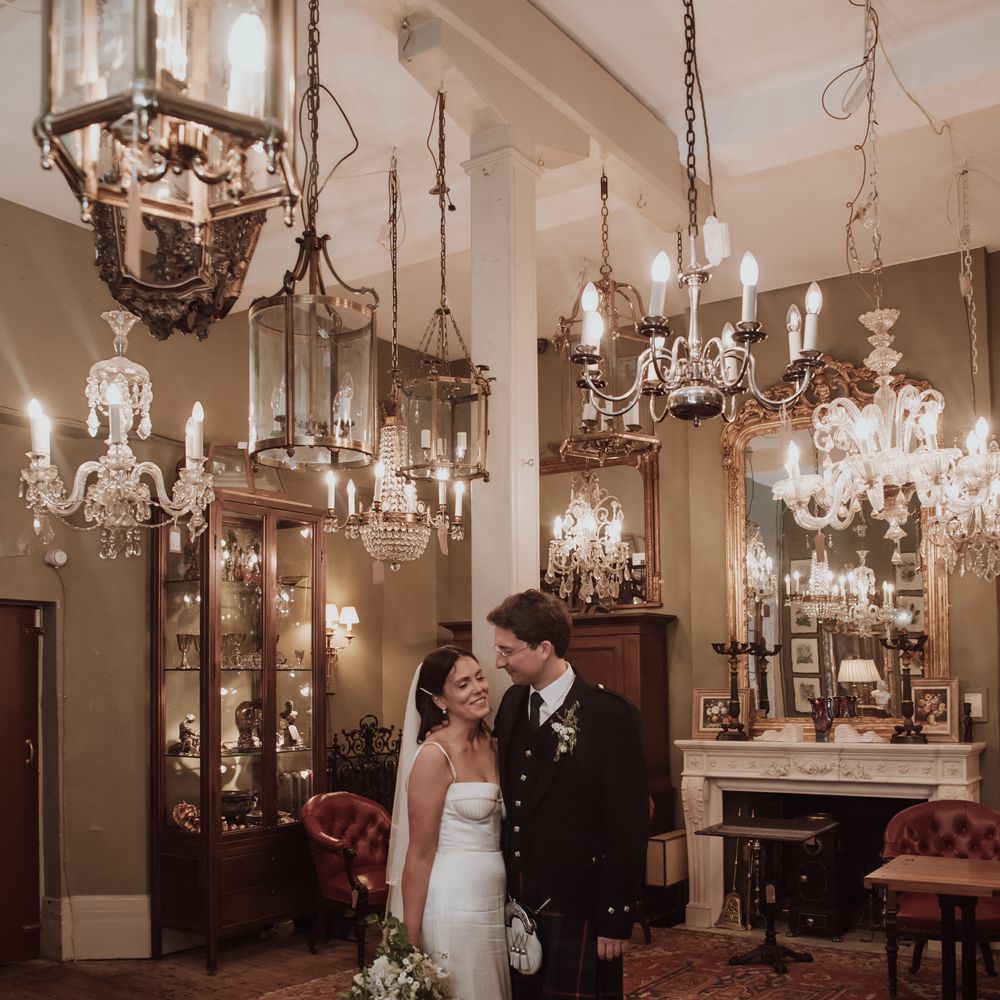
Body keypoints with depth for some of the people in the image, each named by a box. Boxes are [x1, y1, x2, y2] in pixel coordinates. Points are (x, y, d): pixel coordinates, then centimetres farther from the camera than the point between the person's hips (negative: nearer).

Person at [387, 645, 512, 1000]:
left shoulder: (491, 745, 6)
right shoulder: (434, 754, -16)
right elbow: (419, 853, -13)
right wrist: (410, 938, -11)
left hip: (495, 900, 7)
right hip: (454, 903, -7)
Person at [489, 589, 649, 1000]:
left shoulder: (611, 714, -15)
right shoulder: (513, 701, 4)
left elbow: (628, 826, -14)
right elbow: (509, 794, 9)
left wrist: (616, 918, -12)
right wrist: (503, 886, 7)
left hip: (577, 910, -6)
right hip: (517, 902, 6)